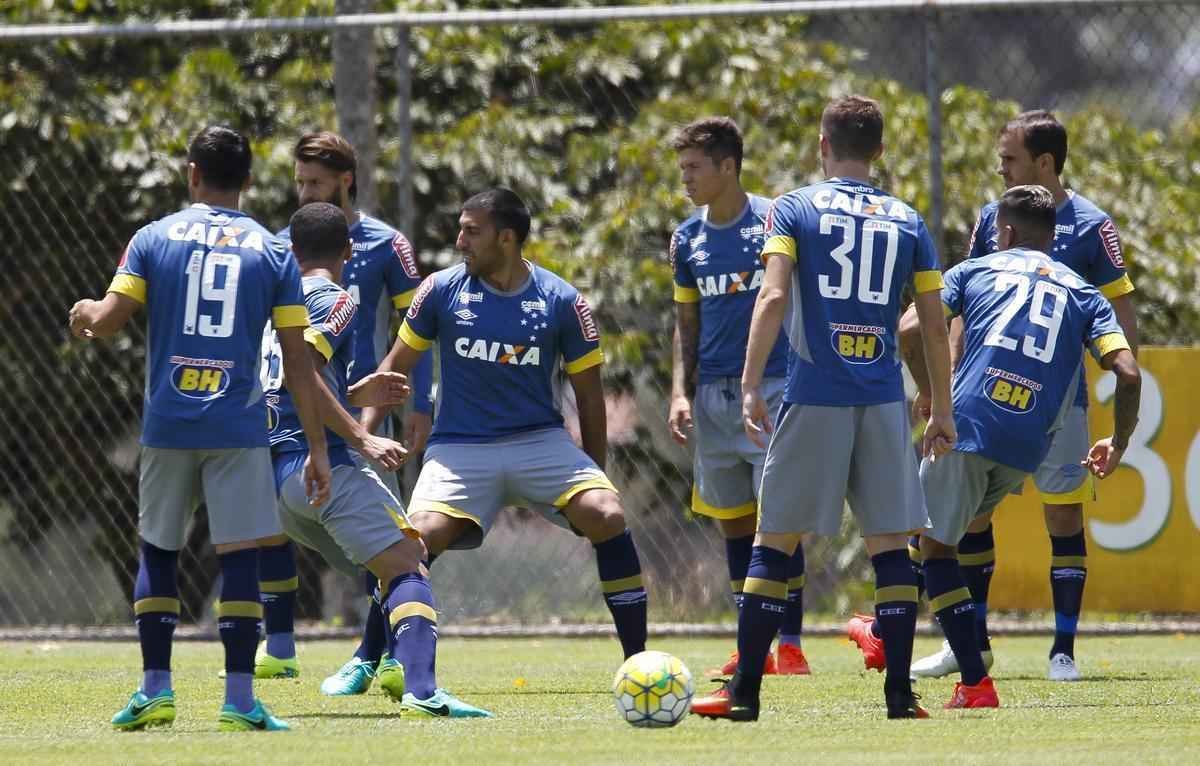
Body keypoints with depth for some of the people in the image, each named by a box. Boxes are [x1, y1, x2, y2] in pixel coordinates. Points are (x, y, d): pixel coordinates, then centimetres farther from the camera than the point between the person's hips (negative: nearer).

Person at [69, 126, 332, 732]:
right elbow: (298, 362, 1)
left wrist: (83, 315, 21)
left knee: (157, 552, 14)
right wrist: (317, 447, 4)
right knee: (239, 556, -1)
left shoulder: (154, 238, 3)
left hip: (167, 426, 1)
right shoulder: (272, 251, 4)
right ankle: (239, 699, -6)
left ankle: (155, 689, 12)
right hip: (238, 430, -1)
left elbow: (106, 320, -4)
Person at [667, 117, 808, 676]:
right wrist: (680, 392, 5)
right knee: (733, 523, 8)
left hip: (772, 388, -5)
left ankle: (790, 646, -5)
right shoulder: (688, 240, 10)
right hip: (712, 395, 5)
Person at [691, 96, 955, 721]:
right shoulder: (907, 222, 10)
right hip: (884, 403, 2)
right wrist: (942, 411, 17)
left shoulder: (795, 209, 2)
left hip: (813, 399, -2)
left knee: (773, 541, 4)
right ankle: (900, 694, 2)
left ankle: (744, 690, 4)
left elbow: (774, 297, -11)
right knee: (890, 545, 5)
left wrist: (750, 386, -12)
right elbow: (934, 325, 9)